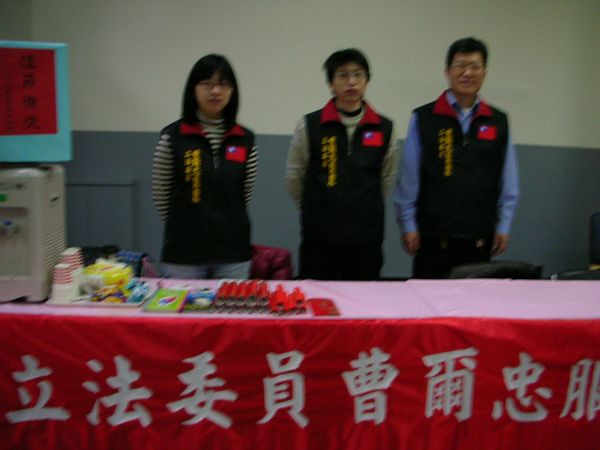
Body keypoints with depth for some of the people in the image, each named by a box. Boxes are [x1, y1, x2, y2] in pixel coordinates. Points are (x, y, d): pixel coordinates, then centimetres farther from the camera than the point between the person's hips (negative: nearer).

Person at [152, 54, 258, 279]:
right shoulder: (172, 137, -4)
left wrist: (223, 225, 11)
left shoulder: (245, 140, 4)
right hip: (183, 255, -2)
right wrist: (187, 226, 10)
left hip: (233, 254, 2)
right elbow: (161, 197, 3)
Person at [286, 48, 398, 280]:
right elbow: (294, 177, 6)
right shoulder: (309, 126, -3)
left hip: (367, 237, 2)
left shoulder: (384, 128, 3)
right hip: (319, 237, -1)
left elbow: (387, 179, 13)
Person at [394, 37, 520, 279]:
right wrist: (408, 225, -3)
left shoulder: (498, 122, 8)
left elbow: (508, 183, 9)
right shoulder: (423, 119, -1)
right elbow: (408, 179, -1)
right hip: (433, 238, -3)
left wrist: (503, 226, 5)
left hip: (479, 238, 3)